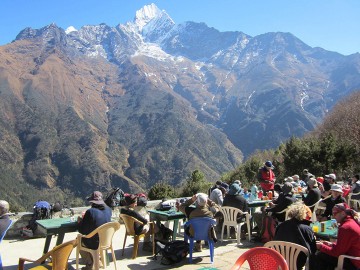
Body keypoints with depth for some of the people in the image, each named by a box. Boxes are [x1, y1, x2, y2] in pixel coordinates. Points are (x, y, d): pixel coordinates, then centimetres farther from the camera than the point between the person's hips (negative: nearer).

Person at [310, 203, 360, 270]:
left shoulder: (345, 228, -23)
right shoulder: (353, 222, 8)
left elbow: (337, 252, -19)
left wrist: (321, 246, -5)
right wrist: (332, 244, 8)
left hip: (352, 264, -10)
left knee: (318, 256, -5)